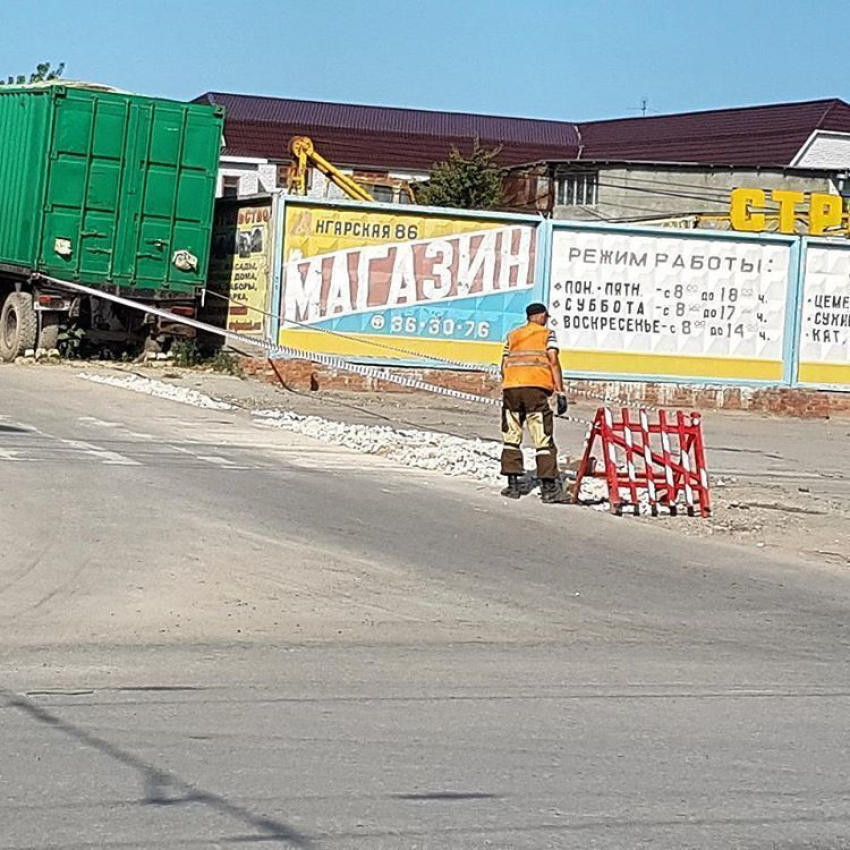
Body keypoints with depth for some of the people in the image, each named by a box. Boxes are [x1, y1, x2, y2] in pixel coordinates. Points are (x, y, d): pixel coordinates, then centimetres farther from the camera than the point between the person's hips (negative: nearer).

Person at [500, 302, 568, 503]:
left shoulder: (512, 335, 22)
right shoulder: (547, 334, 12)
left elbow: (504, 366, 15)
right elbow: (553, 361, 0)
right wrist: (560, 392, -3)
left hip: (511, 388, 3)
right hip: (536, 388, -3)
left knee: (511, 437, 12)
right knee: (543, 440, -2)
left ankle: (513, 484, 8)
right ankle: (548, 487, -6)